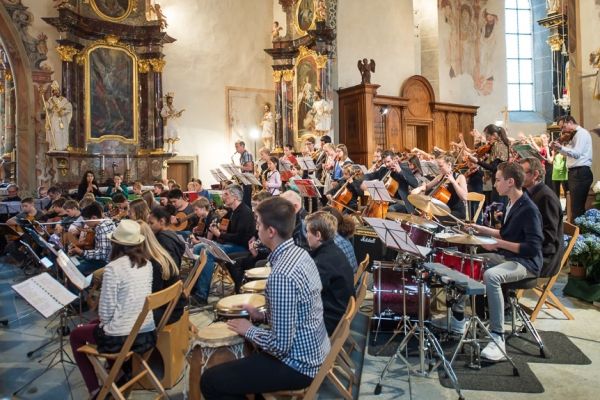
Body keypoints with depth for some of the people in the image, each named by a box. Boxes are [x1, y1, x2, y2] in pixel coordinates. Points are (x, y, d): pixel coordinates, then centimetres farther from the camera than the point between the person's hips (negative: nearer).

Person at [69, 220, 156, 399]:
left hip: (120, 338, -7)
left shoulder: (113, 267, -19)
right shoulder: (147, 263, 2)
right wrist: (100, 322, 18)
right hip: (147, 334, 7)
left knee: (76, 335, 23)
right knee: (95, 323, 33)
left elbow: (106, 310, -16)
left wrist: (103, 322, 7)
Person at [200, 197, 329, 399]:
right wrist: (263, 316, 7)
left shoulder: (282, 275, -30)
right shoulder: (299, 253, -1)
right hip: (312, 351, 9)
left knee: (210, 381, -6)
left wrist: (249, 330, -11)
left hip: (298, 363, -9)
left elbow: (281, 345, -26)